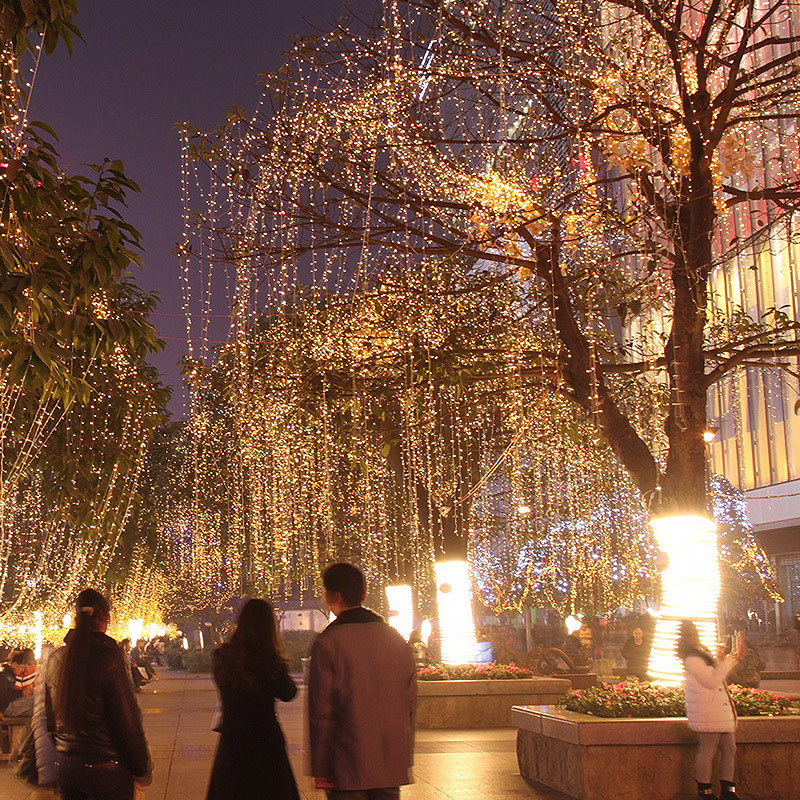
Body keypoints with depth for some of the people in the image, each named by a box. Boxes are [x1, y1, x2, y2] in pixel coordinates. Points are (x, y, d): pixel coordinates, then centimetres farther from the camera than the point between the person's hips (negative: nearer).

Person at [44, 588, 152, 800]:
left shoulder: (55, 659, 3)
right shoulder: (108, 656, -15)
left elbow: (49, 716, 12)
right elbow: (127, 720, -14)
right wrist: (142, 768, -5)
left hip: (65, 765, 6)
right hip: (104, 766, -6)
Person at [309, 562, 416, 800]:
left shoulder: (328, 642, -9)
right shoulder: (397, 640, 7)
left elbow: (321, 711, -10)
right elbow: (410, 703, 10)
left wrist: (320, 770, -5)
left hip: (348, 771, -5)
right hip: (392, 767, 5)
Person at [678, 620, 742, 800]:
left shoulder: (700, 654, 17)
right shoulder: (692, 659, -15)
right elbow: (711, 682, -18)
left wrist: (728, 661, 18)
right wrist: (725, 664, -13)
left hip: (719, 713, 10)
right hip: (707, 715, -10)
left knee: (729, 748, 10)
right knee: (708, 751, -5)